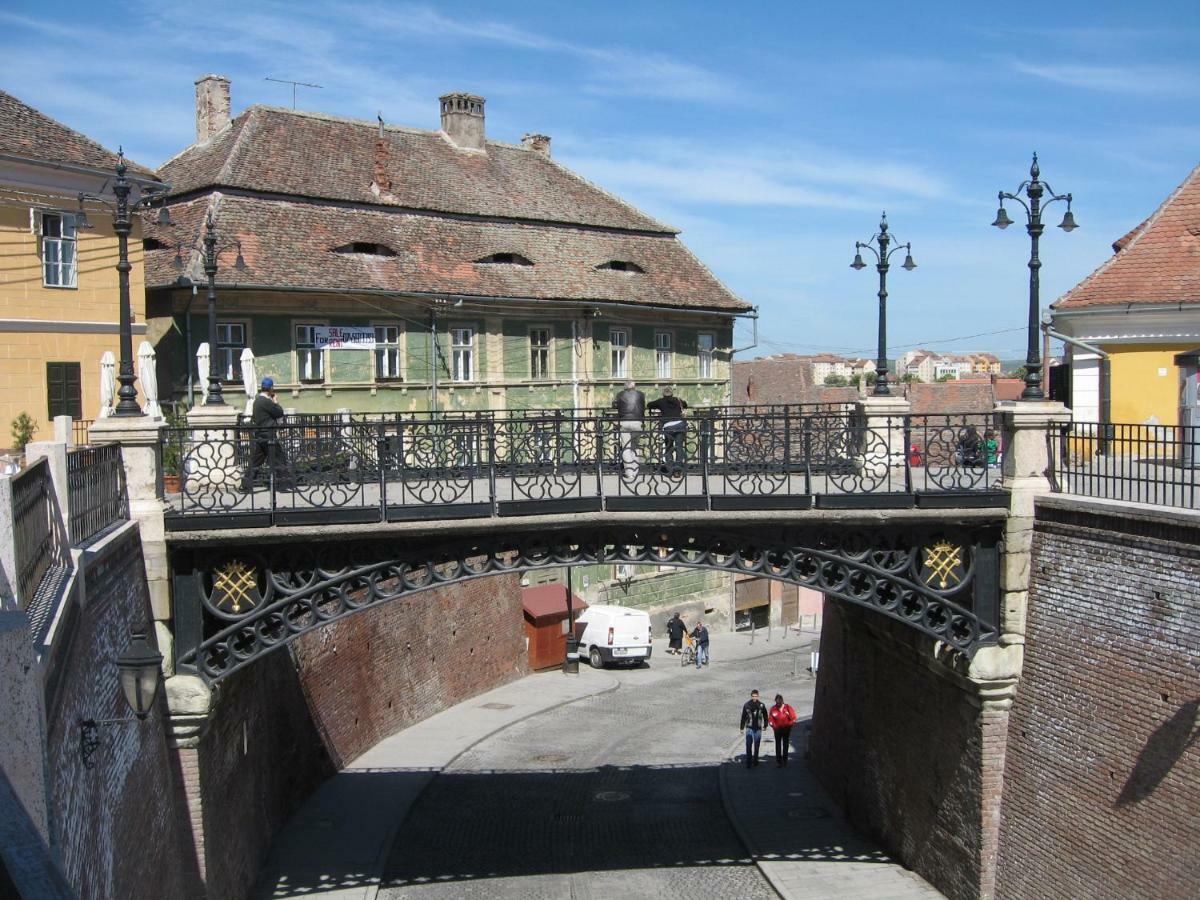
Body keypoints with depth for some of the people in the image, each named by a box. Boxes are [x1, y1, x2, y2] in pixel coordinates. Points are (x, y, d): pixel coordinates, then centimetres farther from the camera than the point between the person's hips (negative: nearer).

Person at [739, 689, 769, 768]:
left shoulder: (762, 705, -5)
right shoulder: (747, 705, -6)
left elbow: (765, 716, 11)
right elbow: (743, 717, 2)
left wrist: (765, 725, 16)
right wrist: (742, 728, 4)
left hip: (758, 728, 1)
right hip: (749, 728, -1)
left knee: (756, 745, 11)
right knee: (748, 746, -9)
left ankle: (755, 761, 26)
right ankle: (748, 763, -8)